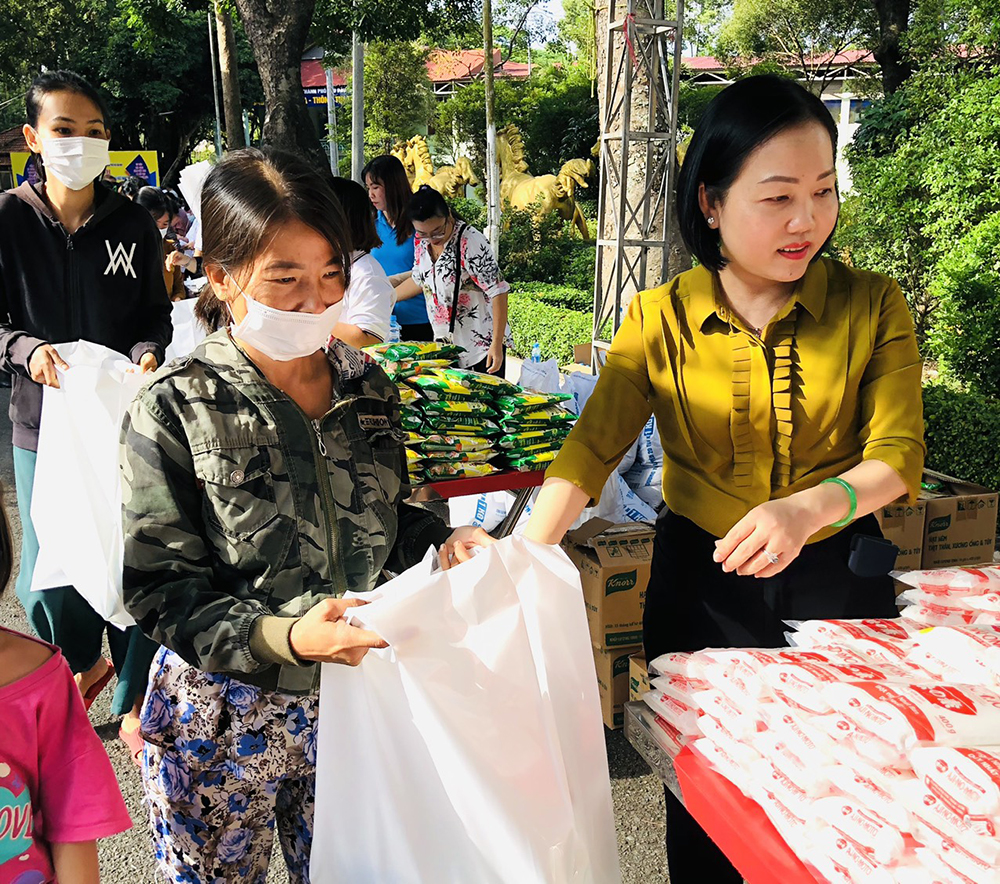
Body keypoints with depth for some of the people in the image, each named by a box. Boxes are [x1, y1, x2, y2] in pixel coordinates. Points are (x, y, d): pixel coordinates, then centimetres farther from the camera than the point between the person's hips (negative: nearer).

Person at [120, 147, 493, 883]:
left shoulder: (367, 387, -2)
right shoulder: (176, 412, -16)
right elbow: (163, 592, -16)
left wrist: (441, 543, -10)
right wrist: (287, 637, -30)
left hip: (350, 700, 4)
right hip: (222, 725, -3)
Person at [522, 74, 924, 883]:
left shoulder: (873, 307, -7)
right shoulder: (661, 319, -7)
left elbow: (898, 454, -13)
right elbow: (592, 447, -14)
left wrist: (810, 507, -34)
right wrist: (524, 553, -29)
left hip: (834, 581, 0)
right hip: (699, 583, 0)